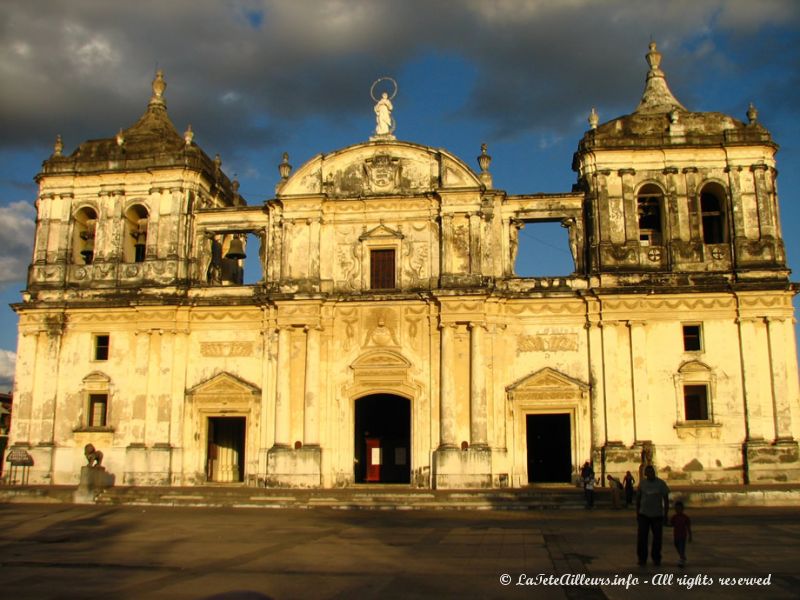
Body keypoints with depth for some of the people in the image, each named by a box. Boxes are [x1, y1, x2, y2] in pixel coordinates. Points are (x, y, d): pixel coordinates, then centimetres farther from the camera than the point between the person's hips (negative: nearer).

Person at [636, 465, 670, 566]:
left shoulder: (661, 483, -3)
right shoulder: (642, 483, 2)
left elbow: (666, 500, 0)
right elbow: (638, 498, 10)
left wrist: (666, 515, -3)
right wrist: (637, 513, 9)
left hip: (657, 515, -1)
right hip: (644, 514, 1)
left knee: (657, 538, 5)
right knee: (642, 537, -4)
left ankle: (656, 558, 21)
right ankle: (642, 558, 8)